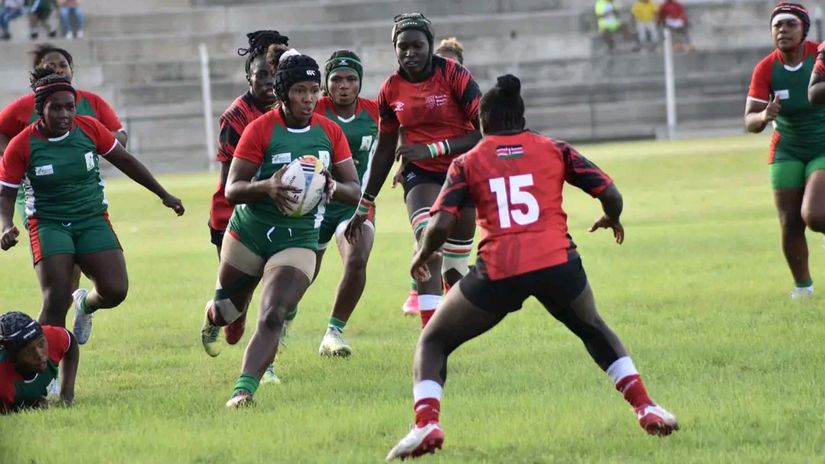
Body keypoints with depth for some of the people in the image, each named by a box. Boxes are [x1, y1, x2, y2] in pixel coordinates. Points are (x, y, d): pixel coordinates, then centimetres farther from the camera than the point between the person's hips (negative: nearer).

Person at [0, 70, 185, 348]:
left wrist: (164, 195, 14)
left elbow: (125, 161, 8)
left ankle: (86, 304, 25)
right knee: (56, 302, -17)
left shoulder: (89, 129, -5)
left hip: (93, 221, 3)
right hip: (49, 225, -3)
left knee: (115, 291, -13)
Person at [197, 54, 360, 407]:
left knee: (272, 318, -20)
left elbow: (354, 191, 2)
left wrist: (332, 187, -21)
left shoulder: (330, 132, 0)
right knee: (227, 309, 19)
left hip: (298, 242, 1)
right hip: (248, 235, -1)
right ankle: (212, 320, 57)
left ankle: (244, 390, -25)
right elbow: (232, 190, -13)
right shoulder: (260, 129, -11)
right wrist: (267, 186, -33)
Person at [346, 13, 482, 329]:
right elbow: (385, 150, 10)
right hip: (421, 173, 1)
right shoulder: (391, 90, -3)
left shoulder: (454, 75, -15)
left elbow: (484, 131, -19)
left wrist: (432, 149, -28)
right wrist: (364, 206, 13)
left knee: (457, 254, 5)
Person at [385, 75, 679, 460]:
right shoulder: (555, 150, 16)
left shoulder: (467, 163, 12)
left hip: (497, 271, -2)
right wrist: (612, 220, 33)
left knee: (433, 343, 18)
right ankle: (646, 409, 19)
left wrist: (422, 257, 22)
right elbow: (610, 194, 10)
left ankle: (426, 424, -6)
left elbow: (440, 226, 1)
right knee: (593, 329, 33)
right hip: (556, 263, 2)